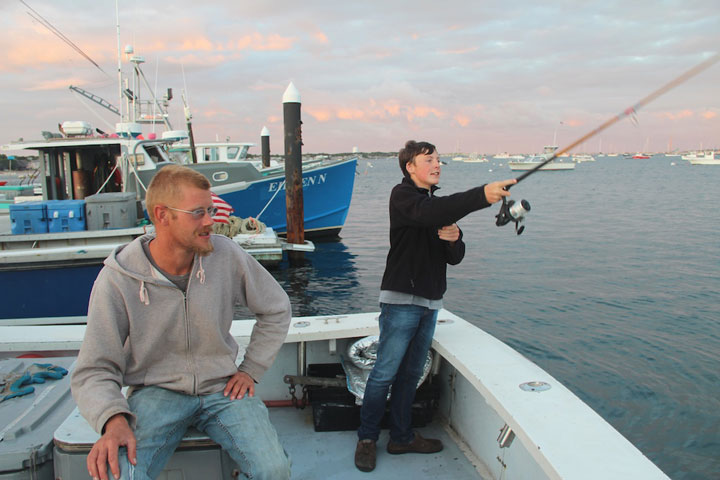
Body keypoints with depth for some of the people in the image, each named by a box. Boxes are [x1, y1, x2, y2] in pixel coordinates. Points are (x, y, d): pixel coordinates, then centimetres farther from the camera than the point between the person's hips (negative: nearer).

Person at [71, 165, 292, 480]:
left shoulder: (226, 255, -7)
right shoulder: (118, 279, -12)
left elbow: (276, 309, 9)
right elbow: (94, 371, -9)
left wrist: (251, 370, 4)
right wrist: (114, 420, -28)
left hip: (221, 387, 1)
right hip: (155, 392, -1)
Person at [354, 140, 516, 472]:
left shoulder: (441, 204, 18)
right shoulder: (402, 195, -6)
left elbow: (455, 258, 16)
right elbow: (427, 214, -31)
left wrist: (454, 239, -8)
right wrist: (482, 196, -40)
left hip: (430, 302, 7)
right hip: (401, 299, -7)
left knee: (411, 373, 14)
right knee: (384, 373, -3)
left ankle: (401, 437, 26)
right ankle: (367, 438, 13)